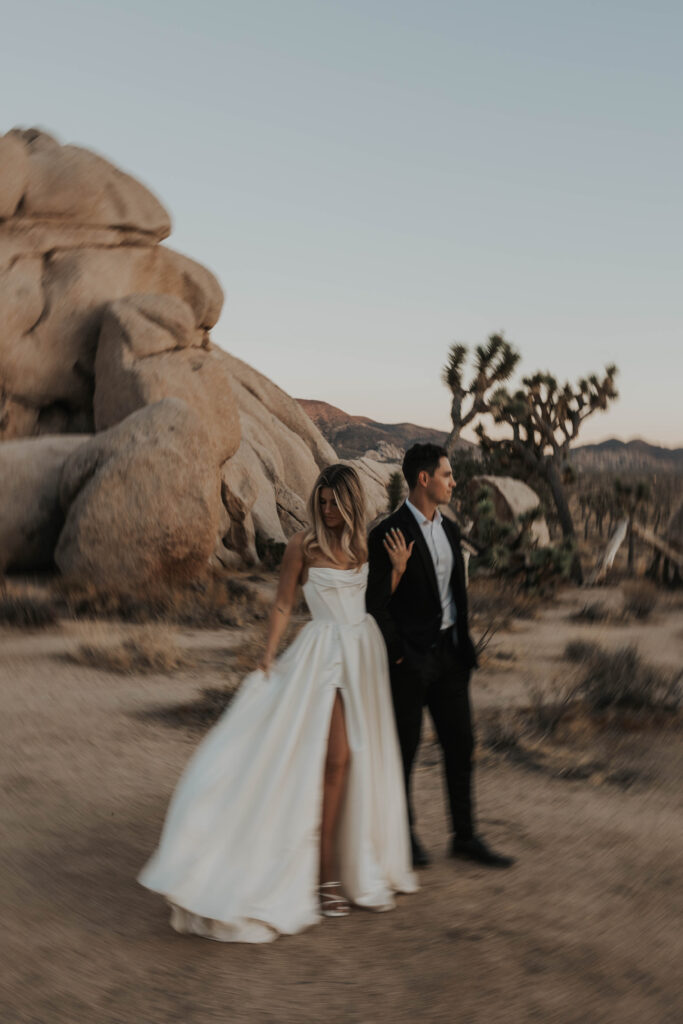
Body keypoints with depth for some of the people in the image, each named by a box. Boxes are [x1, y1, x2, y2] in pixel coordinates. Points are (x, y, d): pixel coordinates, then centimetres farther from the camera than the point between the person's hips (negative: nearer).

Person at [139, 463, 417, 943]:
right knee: (335, 758, -9)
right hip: (325, 653, -5)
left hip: (366, 650, 5)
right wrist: (269, 656, -10)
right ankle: (325, 877, 2)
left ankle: (365, 870, 23)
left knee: (366, 760, 8)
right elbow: (283, 605, -2)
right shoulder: (304, 544, -4)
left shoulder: (364, 542, 9)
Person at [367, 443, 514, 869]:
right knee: (405, 750, 7)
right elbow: (376, 604, -12)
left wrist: (464, 645, 14)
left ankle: (465, 836, 25)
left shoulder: (450, 530, 10)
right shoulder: (389, 534, -14)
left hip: (449, 655, 7)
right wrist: (398, 627, -16)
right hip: (410, 659, -7)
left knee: (461, 745, 12)